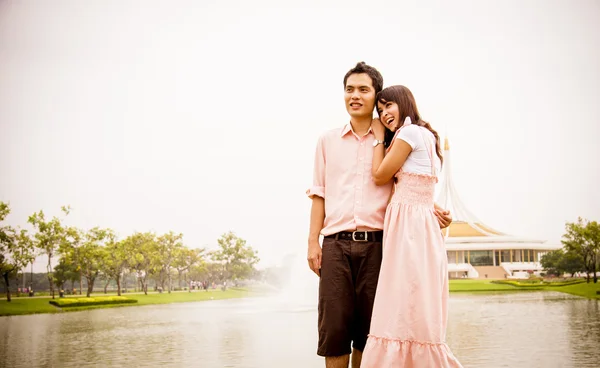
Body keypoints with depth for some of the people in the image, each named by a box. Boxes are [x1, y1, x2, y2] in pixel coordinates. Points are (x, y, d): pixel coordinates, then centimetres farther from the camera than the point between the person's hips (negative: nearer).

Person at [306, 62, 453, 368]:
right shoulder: (328, 140, 15)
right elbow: (320, 194, 12)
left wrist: (433, 211, -5)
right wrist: (312, 241, 5)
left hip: (375, 243, -1)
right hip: (335, 244, 1)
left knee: (368, 327, 2)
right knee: (334, 325, -5)